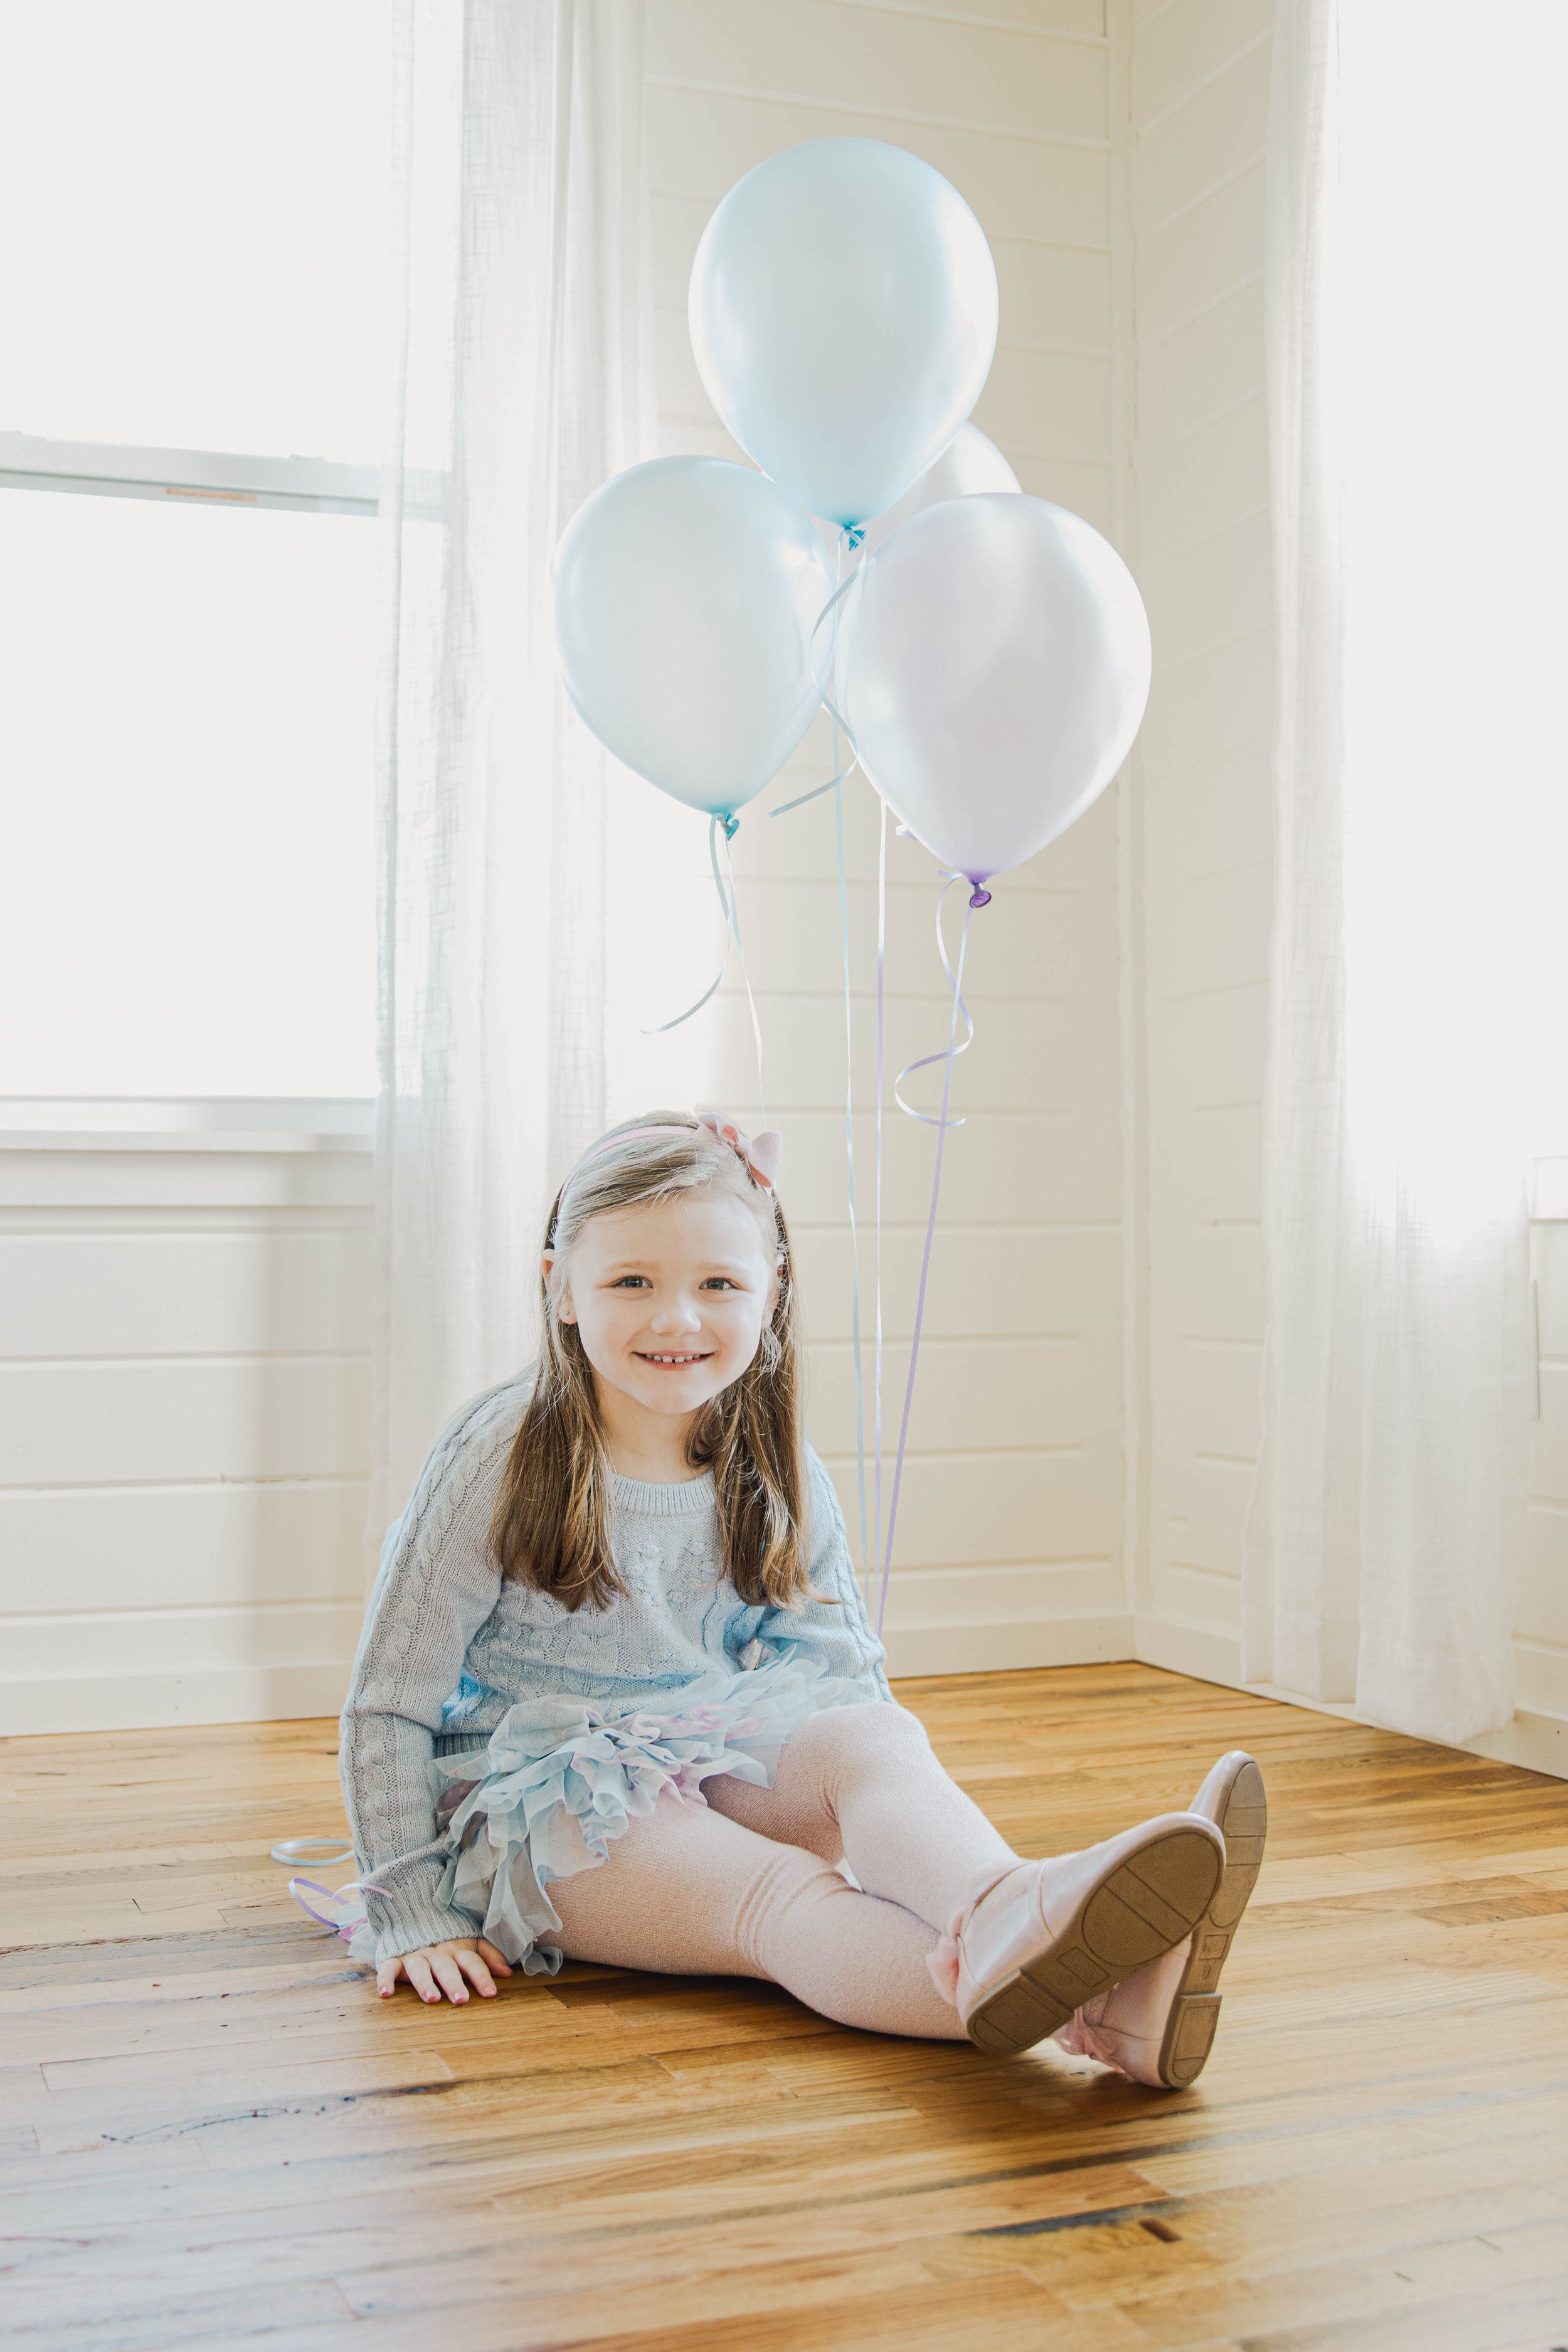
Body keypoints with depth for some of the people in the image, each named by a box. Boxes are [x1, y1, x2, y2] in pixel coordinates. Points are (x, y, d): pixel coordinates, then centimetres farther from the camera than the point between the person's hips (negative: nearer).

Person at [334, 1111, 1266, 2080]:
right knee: (779, 1892, -33)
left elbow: (839, 1667, 7)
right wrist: (414, 1916, -9)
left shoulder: (777, 1471, 3)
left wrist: (901, 1823, -10)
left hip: (722, 1769, 5)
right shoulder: (504, 1457, -11)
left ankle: (1000, 1920, -62)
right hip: (546, 1804, -5)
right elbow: (392, 1704, -7)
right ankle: (1092, 2012, -60)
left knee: (871, 1733, -28)